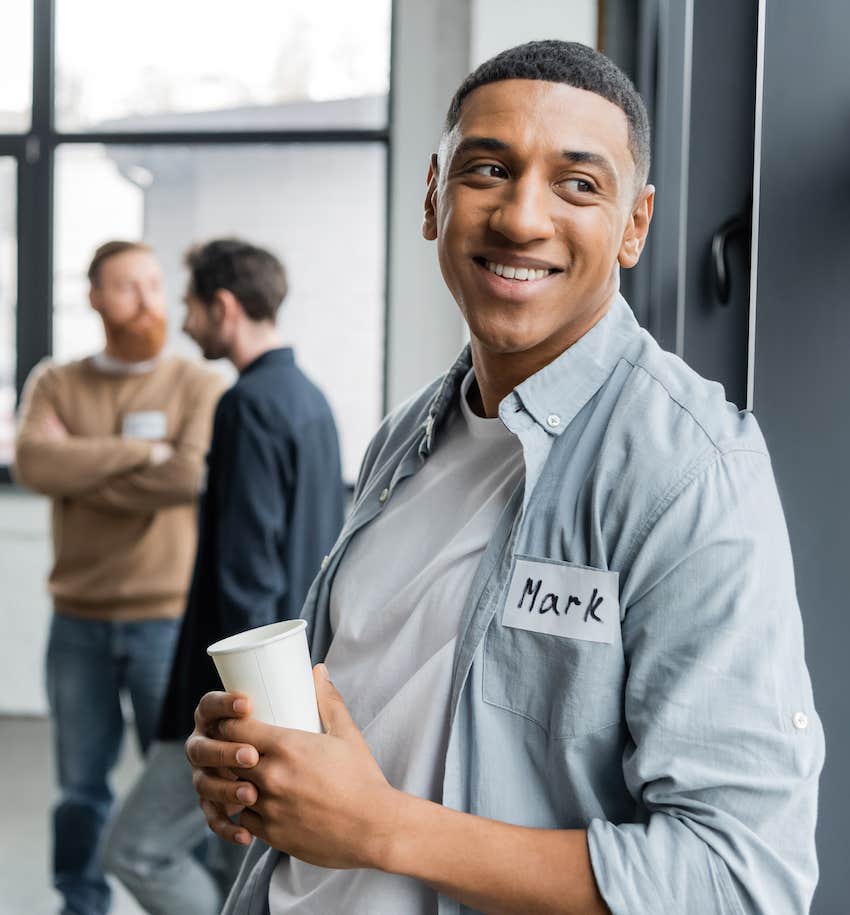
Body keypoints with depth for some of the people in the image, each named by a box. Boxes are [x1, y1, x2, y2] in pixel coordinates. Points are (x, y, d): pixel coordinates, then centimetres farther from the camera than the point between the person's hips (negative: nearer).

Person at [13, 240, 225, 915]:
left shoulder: (199, 386, 0)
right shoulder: (55, 385, 7)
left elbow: (189, 476, -17)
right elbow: (34, 462, -12)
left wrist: (85, 474, -8)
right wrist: (141, 452, -13)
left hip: (168, 619, -2)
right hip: (79, 623, 2)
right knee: (81, 785, 10)